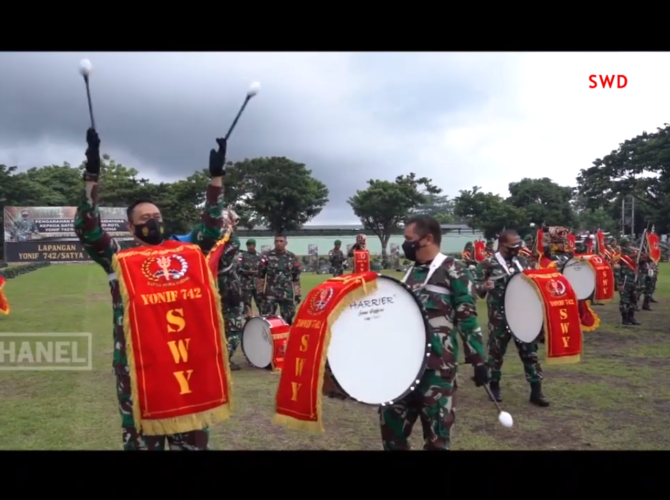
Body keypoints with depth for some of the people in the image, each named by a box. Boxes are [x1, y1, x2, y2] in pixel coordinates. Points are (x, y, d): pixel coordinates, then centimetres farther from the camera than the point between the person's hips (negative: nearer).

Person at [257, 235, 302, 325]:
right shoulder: (267, 257, 2)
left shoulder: (293, 258, 6)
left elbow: (296, 278, 8)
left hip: (287, 294, 1)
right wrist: (260, 291, 2)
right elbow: (261, 276, 6)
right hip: (270, 293, -1)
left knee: (288, 320, 9)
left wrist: (298, 294, 6)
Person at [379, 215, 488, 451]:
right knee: (391, 420, 12)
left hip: (438, 364, -7)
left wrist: (479, 360, -13)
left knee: (436, 432, 2)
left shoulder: (452, 270, -7)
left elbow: (468, 318, -10)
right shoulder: (411, 272, 14)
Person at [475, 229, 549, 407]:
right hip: (499, 318, -4)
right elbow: (478, 290, -7)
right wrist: (485, 287, -30)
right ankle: (494, 386, 27)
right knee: (497, 351, 8)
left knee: (529, 351, 5)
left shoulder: (522, 261, 7)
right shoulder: (488, 264, -9)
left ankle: (536, 390, 13)